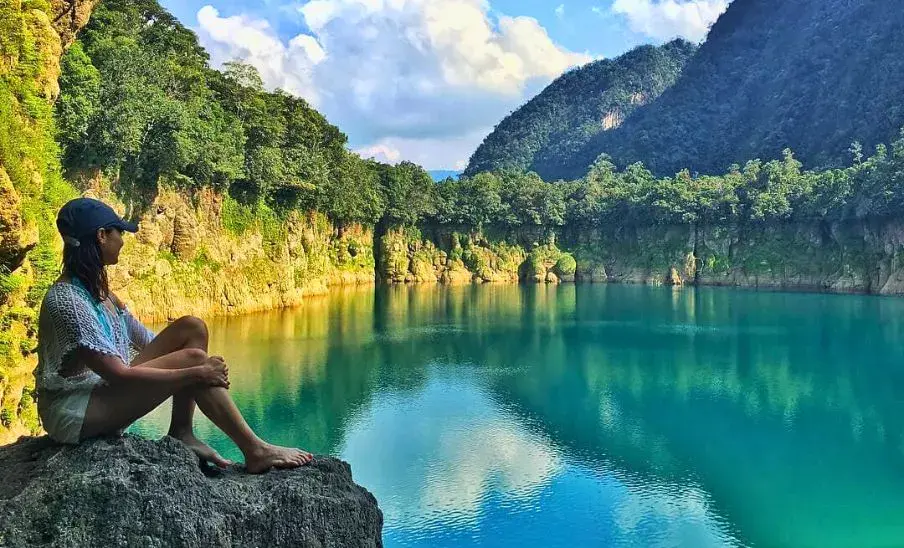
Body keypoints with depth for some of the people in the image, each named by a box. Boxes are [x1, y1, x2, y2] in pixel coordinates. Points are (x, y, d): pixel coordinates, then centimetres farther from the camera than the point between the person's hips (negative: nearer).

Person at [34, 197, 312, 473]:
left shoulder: (97, 290, 9)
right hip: (73, 413, -9)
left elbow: (145, 340, 11)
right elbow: (117, 374, -27)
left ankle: (182, 433, -5)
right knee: (193, 358, -22)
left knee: (192, 328, -4)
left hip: (102, 388, 9)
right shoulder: (67, 300, -21)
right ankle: (255, 451, -14)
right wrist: (197, 373, -24)